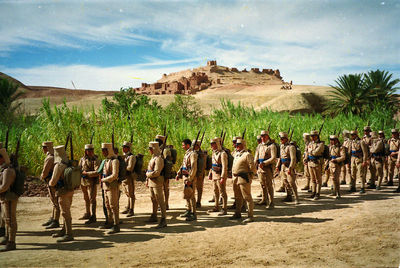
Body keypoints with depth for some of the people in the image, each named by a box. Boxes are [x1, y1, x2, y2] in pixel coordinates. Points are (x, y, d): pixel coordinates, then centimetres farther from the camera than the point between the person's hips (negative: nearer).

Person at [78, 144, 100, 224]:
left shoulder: (95, 160, -10)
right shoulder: (82, 159, 9)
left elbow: (97, 172, -18)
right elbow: (79, 169, 20)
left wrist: (86, 173, -18)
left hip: (91, 182, -7)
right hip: (83, 181, 7)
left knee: (92, 199, -6)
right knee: (86, 199, 18)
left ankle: (93, 217, -3)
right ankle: (87, 214, 32)